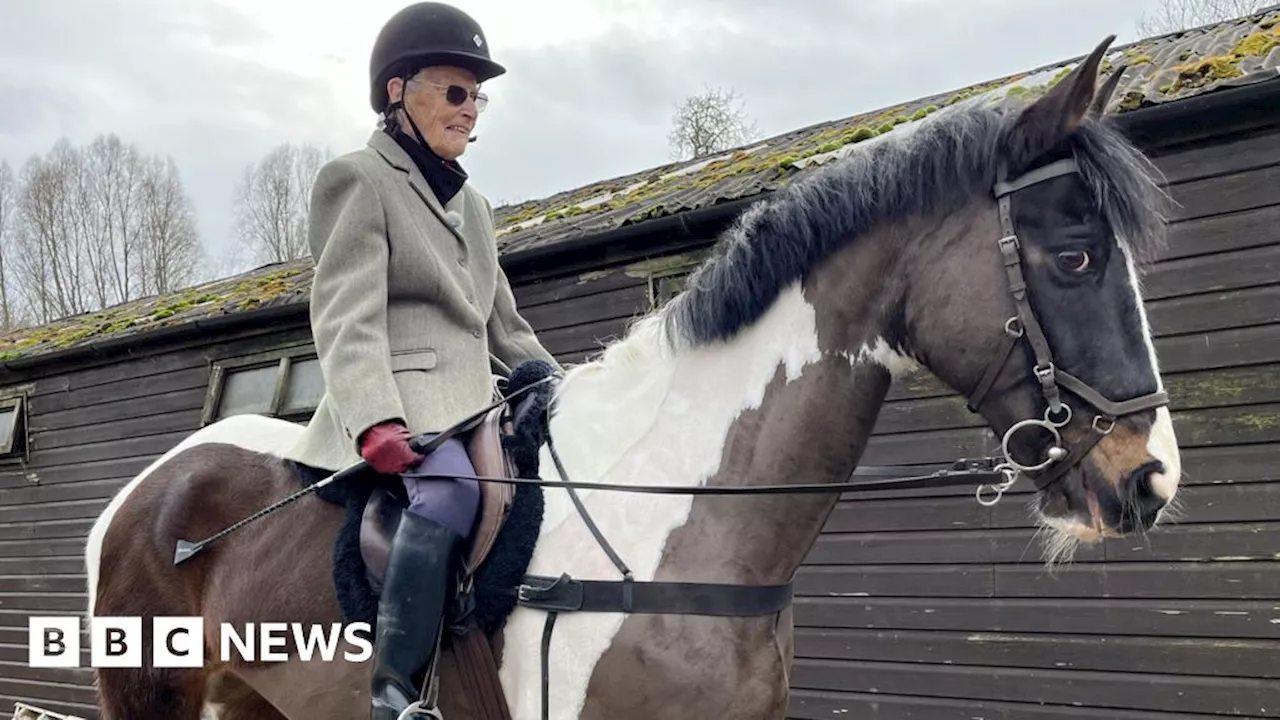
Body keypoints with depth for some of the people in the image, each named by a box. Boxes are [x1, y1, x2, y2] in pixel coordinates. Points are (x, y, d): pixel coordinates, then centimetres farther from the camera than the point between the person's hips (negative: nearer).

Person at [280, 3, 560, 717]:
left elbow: (508, 330, 28)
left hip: (472, 404, 9)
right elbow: (347, 319, -12)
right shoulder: (360, 178, 2)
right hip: (399, 407, -8)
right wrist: (374, 421, -29)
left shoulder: (472, 204, 25)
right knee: (451, 491, -36)